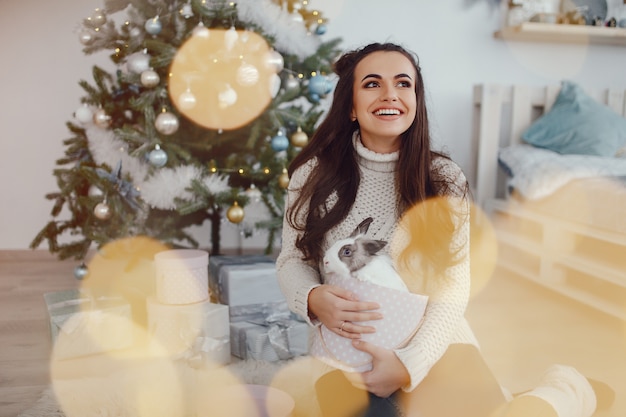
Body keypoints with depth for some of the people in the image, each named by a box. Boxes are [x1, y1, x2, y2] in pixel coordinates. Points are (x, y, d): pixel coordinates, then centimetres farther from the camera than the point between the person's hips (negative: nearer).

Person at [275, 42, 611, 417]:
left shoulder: (445, 179, -4)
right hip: (345, 344, 1)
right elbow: (293, 259, 6)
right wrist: (312, 298, -17)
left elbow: (452, 291, -6)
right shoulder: (313, 174, -3)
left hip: (432, 340, 0)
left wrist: (409, 365, -19)